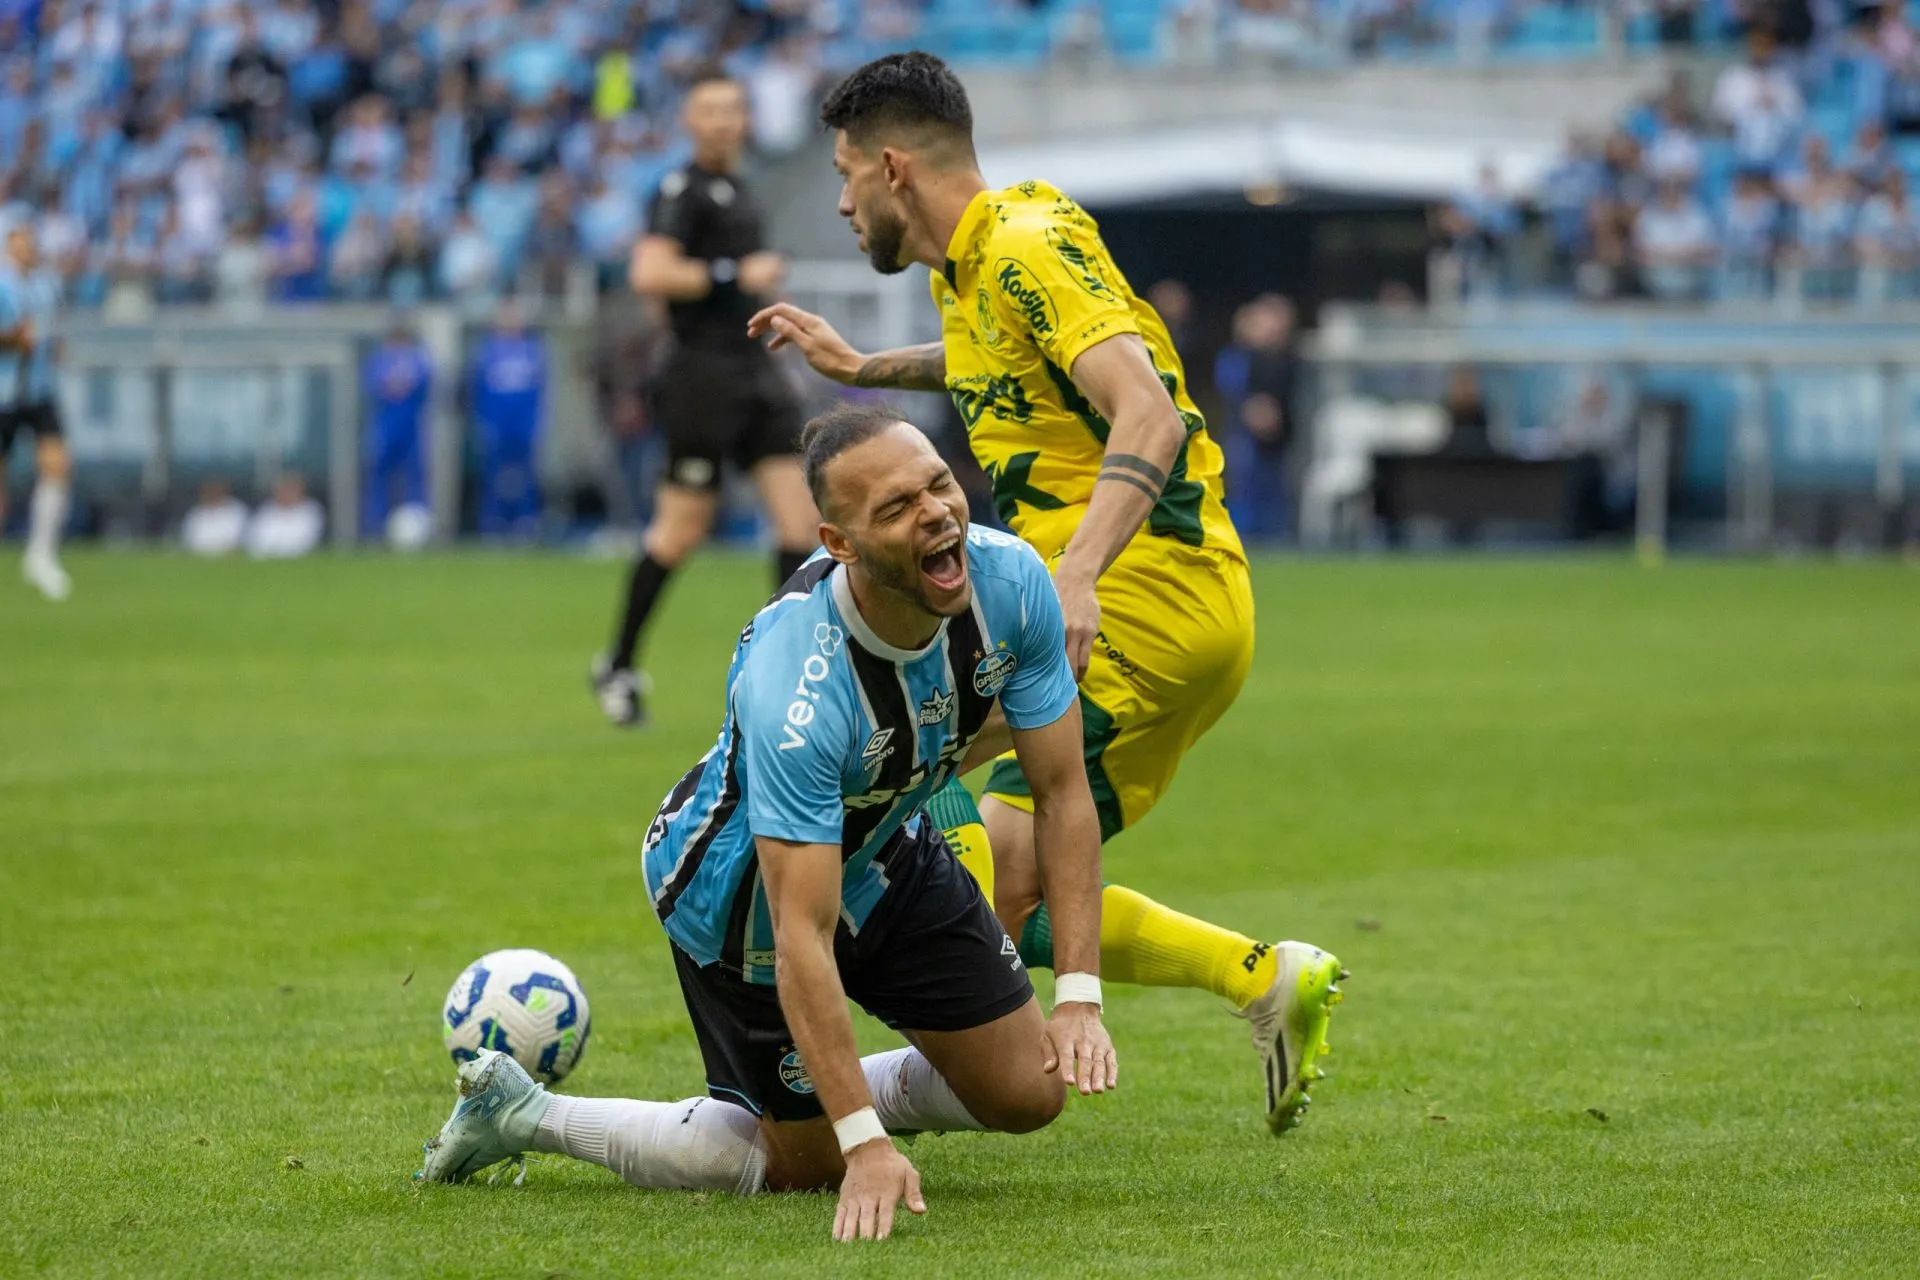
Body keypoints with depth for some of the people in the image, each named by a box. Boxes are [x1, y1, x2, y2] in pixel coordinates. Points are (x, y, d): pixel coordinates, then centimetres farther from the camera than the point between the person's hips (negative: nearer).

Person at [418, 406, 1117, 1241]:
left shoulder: (1009, 582, -24)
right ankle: (519, 1115, 20)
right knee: (808, 1163, 7)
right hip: (743, 887, -6)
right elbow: (801, 937, -40)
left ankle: (845, 1098, 35)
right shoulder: (794, 688, -42)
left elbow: (1063, 790, -14)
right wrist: (865, 1145, -43)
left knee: (1026, 1092, 7)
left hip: (884, 847, 6)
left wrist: (1079, 996, -22)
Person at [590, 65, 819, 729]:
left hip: (755, 372, 8)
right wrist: (736, 276, -19)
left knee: (801, 511, -3)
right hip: (705, 370, -8)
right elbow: (650, 274, -21)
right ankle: (618, 666, 12)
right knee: (683, 526, -3)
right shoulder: (682, 190, -9)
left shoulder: (739, 192, 18)